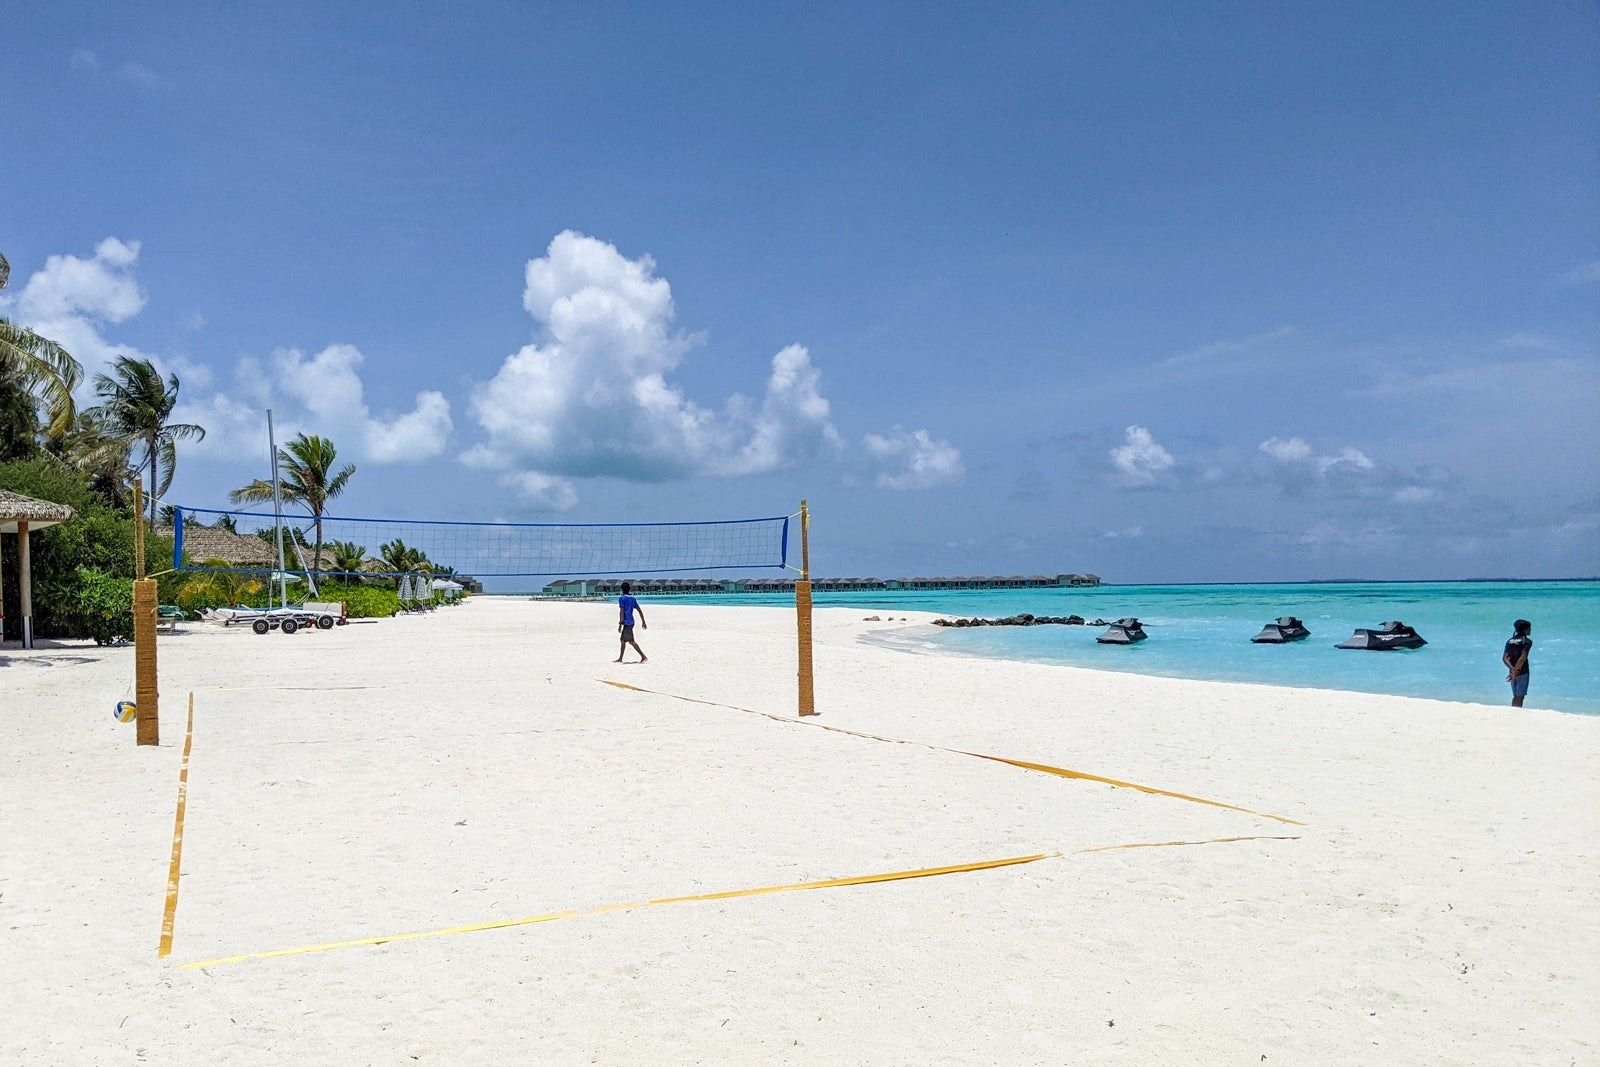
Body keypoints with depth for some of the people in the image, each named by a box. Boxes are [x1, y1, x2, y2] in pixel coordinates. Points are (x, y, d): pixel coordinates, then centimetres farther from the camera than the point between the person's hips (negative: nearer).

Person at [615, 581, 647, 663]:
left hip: (626, 622, -9)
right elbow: (640, 610, 12)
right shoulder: (632, 598, 13)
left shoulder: (621, 598, -8)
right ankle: (620, 659, 22)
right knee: (623, 640, 16)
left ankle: (644, 657, -17)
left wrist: (620, 624, -16)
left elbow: (621, 611, -16)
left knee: (631, 641, -10)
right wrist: (643, 622, 15)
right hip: (631, 622, 9)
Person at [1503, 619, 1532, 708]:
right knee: (1520, 697, 0)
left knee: (1515, 696, 17)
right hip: (1522, 673, -5)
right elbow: (1523, 657, -22)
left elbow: (1505, 658, -6)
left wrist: (1512, 669, -17)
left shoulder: (1509, 641, 8)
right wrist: (1516, 672, -26)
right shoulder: (1527, 641, -8)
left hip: (1512, 672, 5)